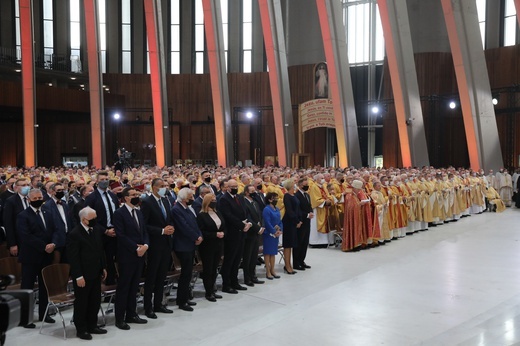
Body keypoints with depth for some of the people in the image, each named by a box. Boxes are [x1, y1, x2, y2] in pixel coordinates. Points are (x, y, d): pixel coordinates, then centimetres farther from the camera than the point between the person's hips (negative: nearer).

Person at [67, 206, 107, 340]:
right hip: (83, 276, -8)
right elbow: (73, 257, -18)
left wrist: (103, 268, 14)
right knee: (81, 303, 5)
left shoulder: (95, 232, 9)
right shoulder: (74, 234, -15)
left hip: (95, 274, 8)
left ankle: (92, 326, 28)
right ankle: (81, 329, 17)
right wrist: (78, 276, -20)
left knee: (95, 301, 14)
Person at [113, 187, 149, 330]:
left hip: (140, 254, 7)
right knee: (123, 287, 0)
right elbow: (121, 235, -15)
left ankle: (131, 314, 21)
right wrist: (136, 248, -16)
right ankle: (120, 318, 8)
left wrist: (145, 245, -4)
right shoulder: (119, 213, -9)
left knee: (134, 286, 12)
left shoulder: (139, 212, 15)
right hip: (126, 255, -7)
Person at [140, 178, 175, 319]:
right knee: (151, 277, 2)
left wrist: (170, 228, -2)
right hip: (155, 245, -7)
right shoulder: (147, 202, -12)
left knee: (161, 276, 13)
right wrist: (162, 231, -19)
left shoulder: (165, 201, 10)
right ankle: (148, 308, 11)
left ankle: (158, 304, 24)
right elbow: (144, 225, -17)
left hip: (166, 244, 7)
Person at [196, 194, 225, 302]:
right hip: (207, 246, -6)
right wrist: (215, 235, -20)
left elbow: (224, 227, 16)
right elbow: (201, 232, -16)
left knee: (214, 268, 11)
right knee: (208, 269, 2)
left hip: (218, 245, 6)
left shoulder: (218, 213, 11)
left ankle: (212, 290, 21)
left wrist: (223, 233, -6)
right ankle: (208, 293, 10)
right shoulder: (201, 215, -10)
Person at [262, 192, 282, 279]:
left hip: (276, 234, 7)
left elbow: (280, 220, 11)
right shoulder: (266, 209, -14)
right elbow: (267, 223, -19)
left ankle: (272, 270, 21)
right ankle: (268, 272, 6)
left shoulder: (277, 209, 9)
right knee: (268, 252, 0)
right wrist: (274, 232, -16)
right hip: (269, 234, -7)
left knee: (273, 252, 13)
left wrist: (280, 230, -4)